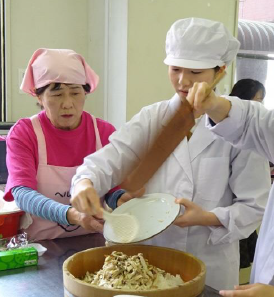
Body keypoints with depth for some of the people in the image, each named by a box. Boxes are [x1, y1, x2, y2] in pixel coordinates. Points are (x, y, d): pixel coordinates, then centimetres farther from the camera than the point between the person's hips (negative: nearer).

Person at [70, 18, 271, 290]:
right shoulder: (151, 118, -2)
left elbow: (253, 206, -8)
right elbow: (108, 160, -14)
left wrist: (209, 218, -23)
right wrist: (86, 183, -34)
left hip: (210, 270, -2)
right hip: (149, 260, 2)